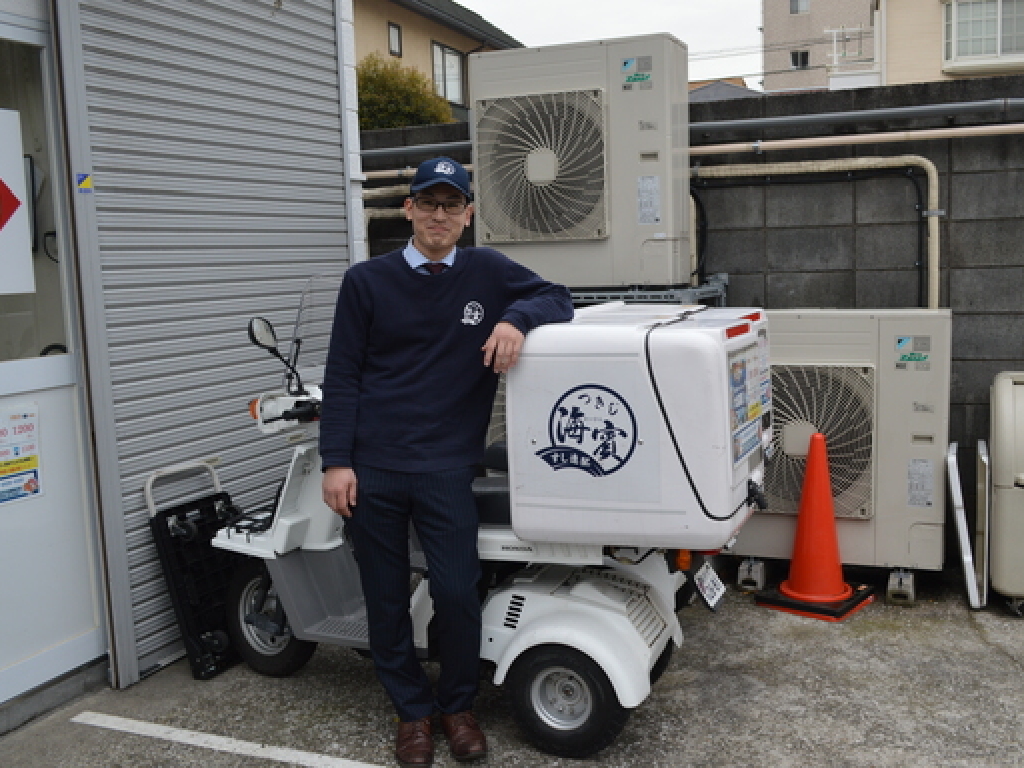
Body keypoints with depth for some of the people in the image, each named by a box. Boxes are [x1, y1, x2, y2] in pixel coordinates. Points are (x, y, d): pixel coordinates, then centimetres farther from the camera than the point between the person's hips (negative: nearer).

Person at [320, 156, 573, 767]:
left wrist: (516, 318, -12)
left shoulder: (487, 272, 4)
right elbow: (342, 377, 3)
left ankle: (459, 705, 22)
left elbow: (558, 299, 10)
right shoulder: (367, 281, 4)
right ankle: (413, 710, 29)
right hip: (372, 469, 1)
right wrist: (336, 461, -3)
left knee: (457, 592, -5)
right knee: (386, 599, 8)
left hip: (446, 469, -1)